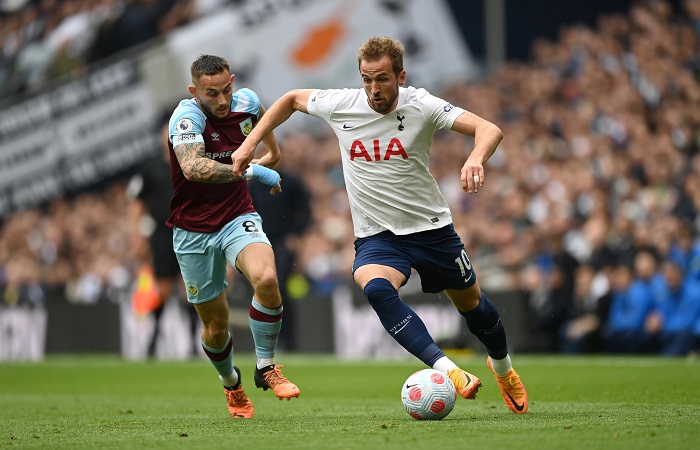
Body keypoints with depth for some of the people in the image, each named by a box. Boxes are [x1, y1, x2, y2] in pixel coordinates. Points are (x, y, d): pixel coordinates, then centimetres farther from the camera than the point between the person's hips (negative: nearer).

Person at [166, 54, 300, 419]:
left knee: (266, 278, -29)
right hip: (193, 232, -3)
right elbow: (193, 168, -41)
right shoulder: (187, 116, -21)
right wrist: (252, 170, -38)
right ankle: (231, 384, 39)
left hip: (238, 218, 3)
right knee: (216, 326, 6)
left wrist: (272, 151, 34)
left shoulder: (245, 102, -4)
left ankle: (266, 367, -11)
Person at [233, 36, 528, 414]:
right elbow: (292, 99, 11)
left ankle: (503, 368, 49)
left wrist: (475, 159, -48)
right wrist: (249, 144, 6)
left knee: (471, 303, 15)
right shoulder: (340, 105, -9)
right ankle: (449, 372, -41)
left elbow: (489, 130, -26)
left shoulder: (421, 106, -16)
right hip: (376, 237, 0)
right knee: (375, 288, -33)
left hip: (431, 228, 0)